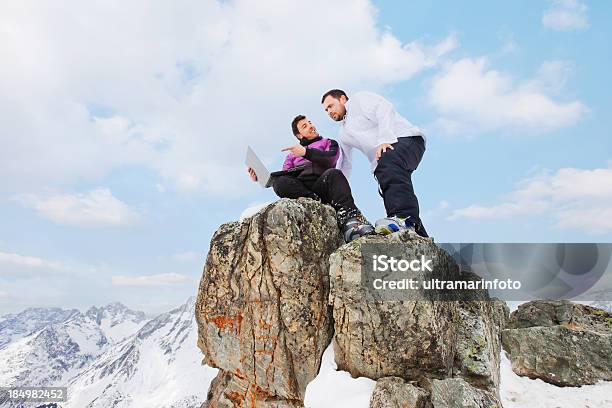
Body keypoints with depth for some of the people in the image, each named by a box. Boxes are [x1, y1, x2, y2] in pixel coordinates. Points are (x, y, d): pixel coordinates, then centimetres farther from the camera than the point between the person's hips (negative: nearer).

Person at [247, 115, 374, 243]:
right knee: (279, 182, -32)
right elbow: (283, 175, 20)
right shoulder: (292, 154, 37)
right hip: (299, 189, 2)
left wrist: (306, 152, -6)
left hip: (322, 185, -1)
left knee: (333, 174, -35)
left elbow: (329, 160, 5)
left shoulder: (329, 143, 29)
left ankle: (349, 219, -55)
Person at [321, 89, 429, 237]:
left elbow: (385, 108, -8)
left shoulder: (359, 99, 10)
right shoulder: (344, 133, 31)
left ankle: (404, 218, -50)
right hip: (383, 162, 8)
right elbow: (344, 164, 32)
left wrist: (384, 139, -21)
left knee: (388, 162, -36)